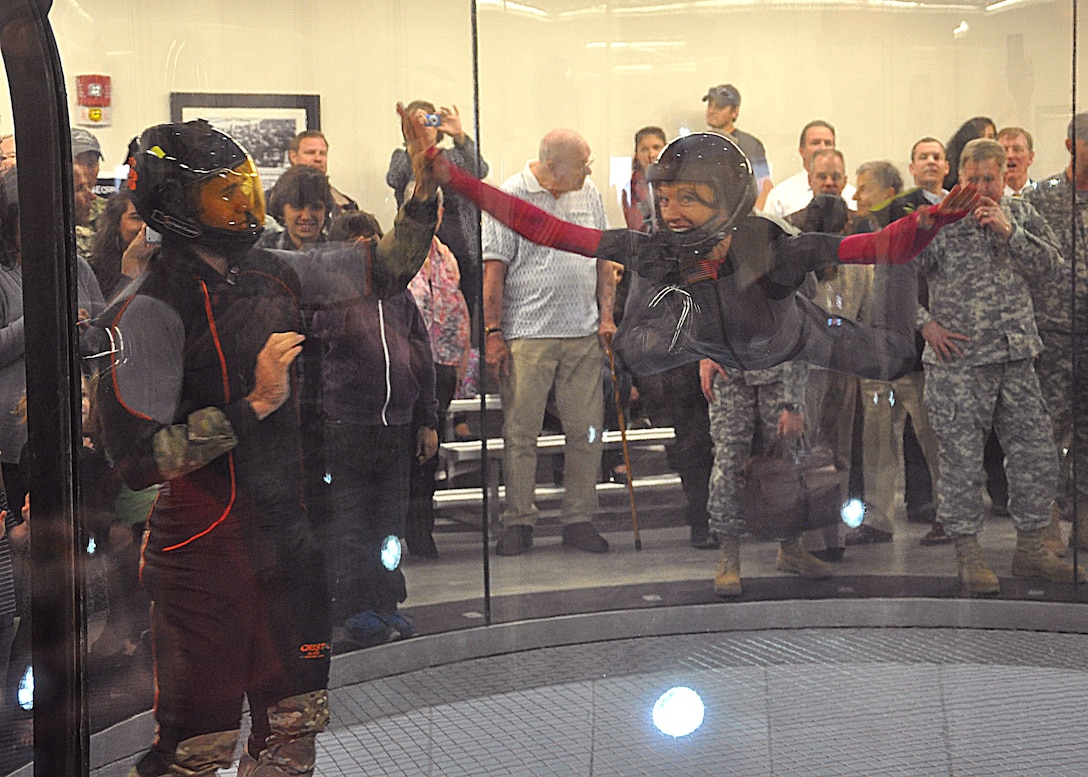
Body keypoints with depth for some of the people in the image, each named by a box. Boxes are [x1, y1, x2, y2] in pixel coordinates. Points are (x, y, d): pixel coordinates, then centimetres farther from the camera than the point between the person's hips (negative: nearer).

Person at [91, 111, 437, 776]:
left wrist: (426, 185, 4)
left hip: (287, 536, 7)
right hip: (206, 552, -7)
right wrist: (253, 404, -24)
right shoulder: (154, 309, -17)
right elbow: (137, 460, -22)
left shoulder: (271, 274, 5)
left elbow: (387, 271, 16)